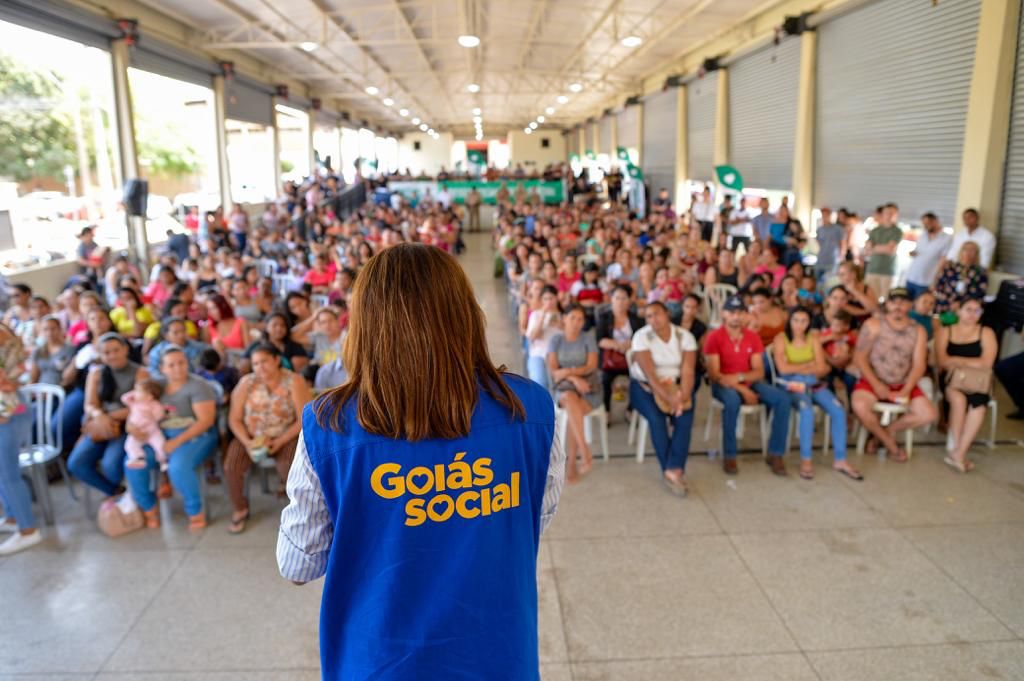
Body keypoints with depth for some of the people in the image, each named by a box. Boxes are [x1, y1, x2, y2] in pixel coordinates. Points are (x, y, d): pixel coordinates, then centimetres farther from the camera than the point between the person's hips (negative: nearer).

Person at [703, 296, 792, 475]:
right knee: (733, 400, -39)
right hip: (723, 385, -5)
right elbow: (714, 374, -15)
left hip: (749, 382, 5)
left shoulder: (753, 337, 4)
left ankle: (775, 454, -10)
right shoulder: (714, 337, -10)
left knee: (782, 399, -19)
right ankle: (729, 456, -24)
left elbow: (759, 372, 0)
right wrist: (743, 390, -23)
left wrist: (740, 377, -21)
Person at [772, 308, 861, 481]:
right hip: (791, 384, -4)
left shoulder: (814, 339, 9)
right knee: (807, 410, -34)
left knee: (838, 410, -19)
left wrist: (798, 369, -14)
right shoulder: (781, 339, -2)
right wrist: (809, 365, -5)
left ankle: (840, 460, -9)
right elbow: (783, 368, -13)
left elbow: (822, 369, 2)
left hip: (815, 384, 4)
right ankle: (806, 459, -24)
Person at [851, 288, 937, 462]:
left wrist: (906, 390, -18)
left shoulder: (918, 331, 4)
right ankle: (889, 442, -4)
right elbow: (859, 358, -8)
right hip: (873, 381, -3)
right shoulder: (873, 325, -5)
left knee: (929, 414, -16)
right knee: (860, 406, -32)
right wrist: (876, 384, -18)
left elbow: (919, 365, -2)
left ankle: (888, 430, 10)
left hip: (902, 384, 3)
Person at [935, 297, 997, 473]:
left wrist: (955, 360, -6)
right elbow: (942, 362, -4)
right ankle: (955, 449, -25)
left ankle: (958, 452, -29)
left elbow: (986, 364, -5)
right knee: (959, 398, -34)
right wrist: (971, 363, -9)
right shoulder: (945, 331, 8)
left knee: (978, 403, -33)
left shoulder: (986, 333, 8)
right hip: (952, 380, 0)